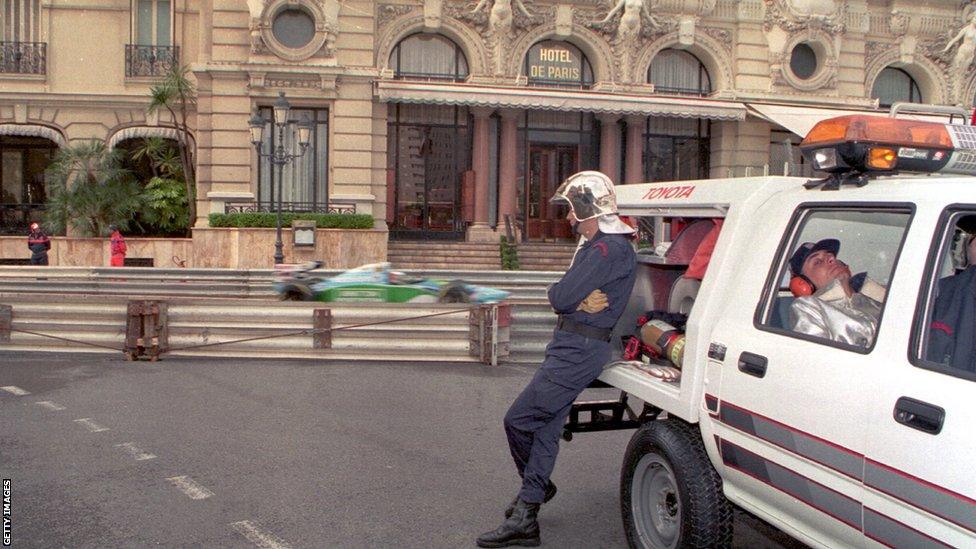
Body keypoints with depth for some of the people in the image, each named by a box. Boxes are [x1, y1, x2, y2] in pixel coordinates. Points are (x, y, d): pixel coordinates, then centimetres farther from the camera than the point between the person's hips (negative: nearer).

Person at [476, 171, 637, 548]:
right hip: (570, 347, 10)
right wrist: (579, 301, -9)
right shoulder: (598, 246, 19)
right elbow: (562, 298, 12)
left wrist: (573, 300, 1)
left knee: (519, 419, -5)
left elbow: (560, 297, -21)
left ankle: (537, 485, 19)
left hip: (578, 351, -10)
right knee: (546, 429, 11)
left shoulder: (608, 249, -16)